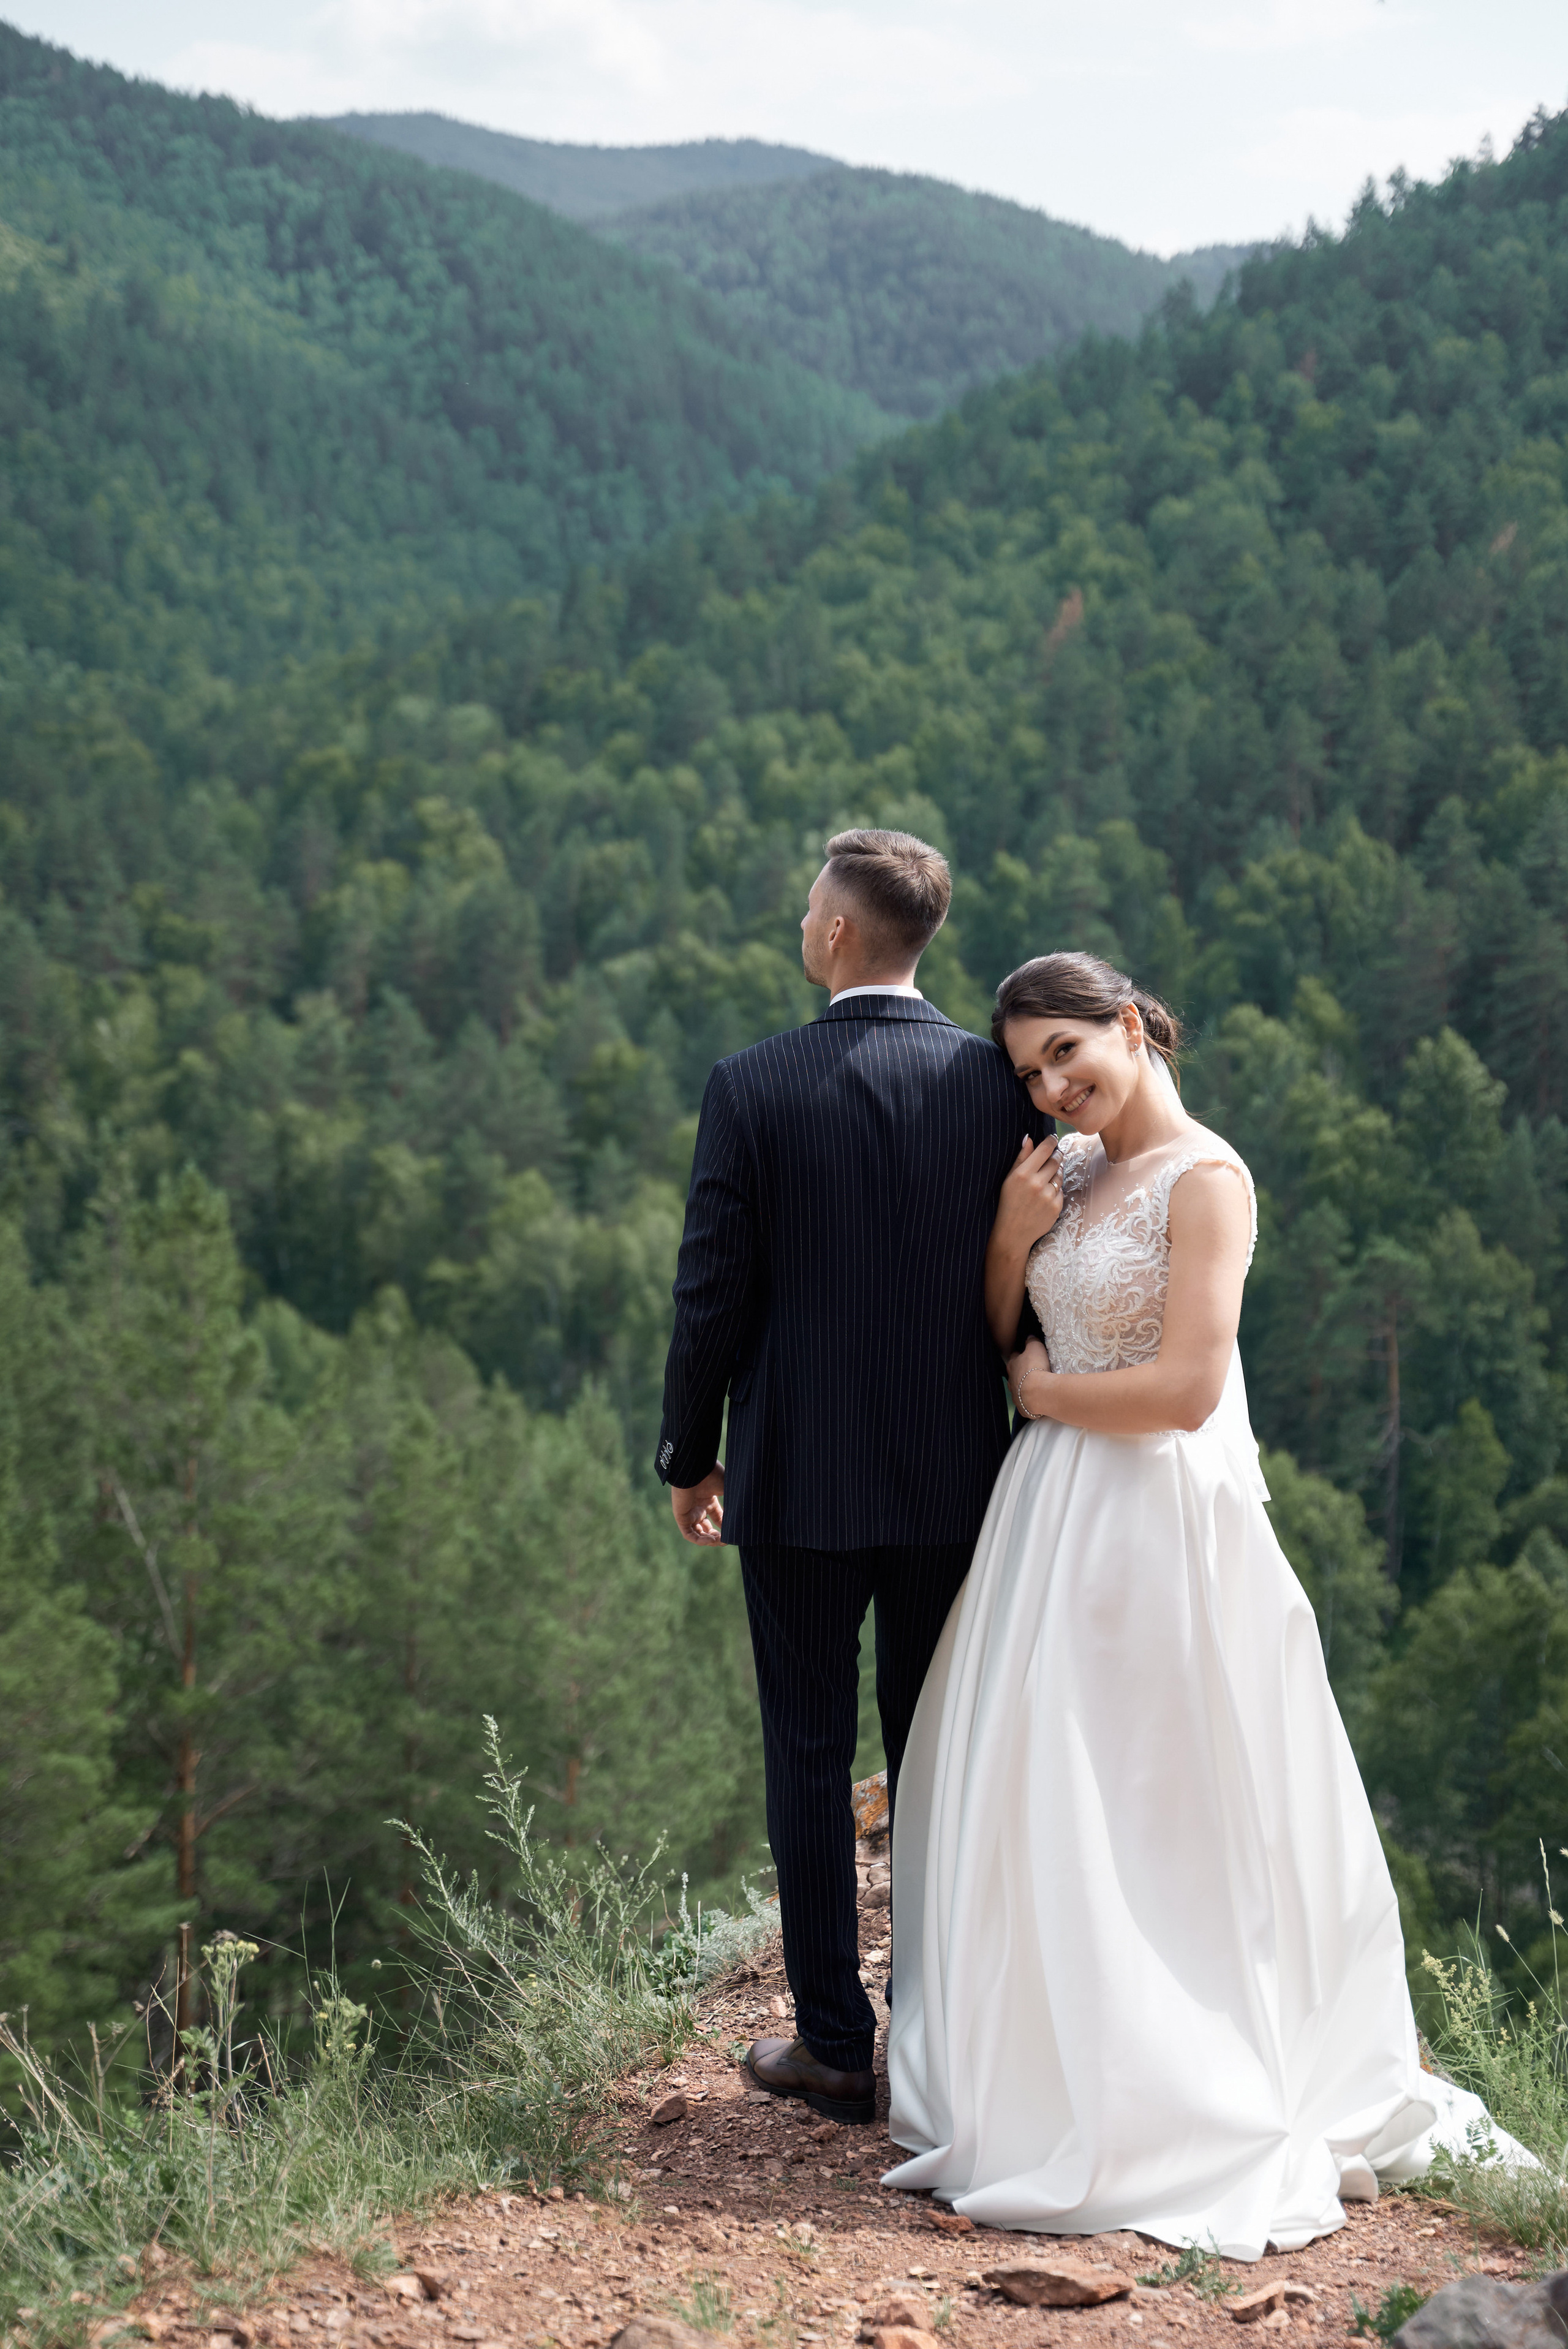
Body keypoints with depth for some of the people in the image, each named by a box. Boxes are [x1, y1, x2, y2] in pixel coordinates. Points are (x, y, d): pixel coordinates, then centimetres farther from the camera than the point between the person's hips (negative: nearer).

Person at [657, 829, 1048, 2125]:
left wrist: (690, 1457, 5)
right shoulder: (1003, 1081, -4)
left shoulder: (752, 1089, -11)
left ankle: (835, 2046, 12)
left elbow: (714, 1295, -8)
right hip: (956, 1479, 3)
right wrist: (1012, 1443, 13)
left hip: (800, 1481, -3)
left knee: (811, 1760, 7)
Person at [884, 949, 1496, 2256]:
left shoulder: (1205, 1179, -12)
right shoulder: (1072, 1171, 11)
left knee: (1152, 1820, 0)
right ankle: (1062, 2074, 24)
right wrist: (1010, 1242, -1)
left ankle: (1179, 2108, 11)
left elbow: (1186, 1389, -20)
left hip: (1159, 1526, -8)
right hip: (1053, 1516, 8)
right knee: (1046, 1814, 12)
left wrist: (1039, 1390, -6)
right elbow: (1000, 1346, 17)